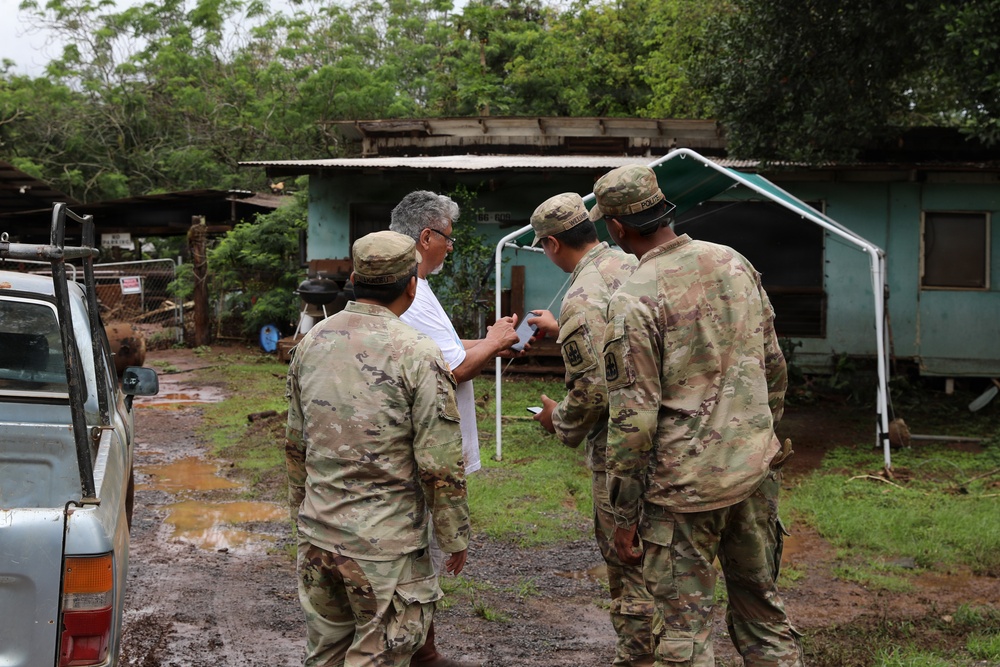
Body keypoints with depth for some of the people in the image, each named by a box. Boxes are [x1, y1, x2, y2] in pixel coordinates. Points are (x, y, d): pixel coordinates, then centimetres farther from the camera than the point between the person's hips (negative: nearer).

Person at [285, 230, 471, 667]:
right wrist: (454, 538, -2)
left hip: (318, 533, 6)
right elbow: (441, 465, -15)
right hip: (386, 543, -6)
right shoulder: (417, 355, -15)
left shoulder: (311, 343, 4)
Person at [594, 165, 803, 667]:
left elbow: (633, 419, -16)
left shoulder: (633, 300, -15)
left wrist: (625, 515, -6)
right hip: (757, 472, 6)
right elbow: (774, 366, 12)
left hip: (684, 484, -6)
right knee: (763, 614, 19)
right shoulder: (735, 263, 4)